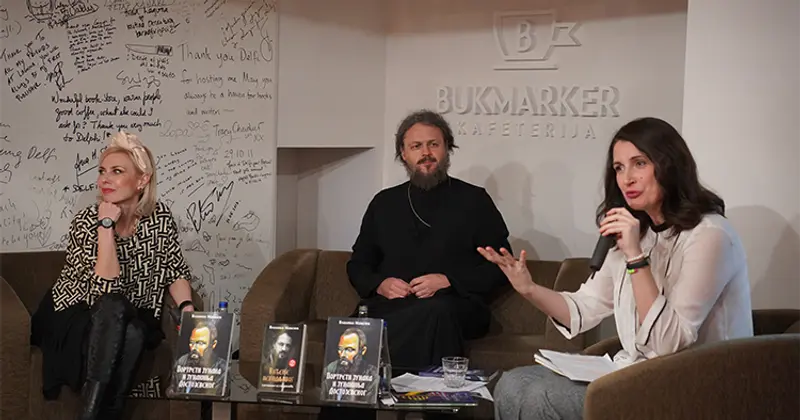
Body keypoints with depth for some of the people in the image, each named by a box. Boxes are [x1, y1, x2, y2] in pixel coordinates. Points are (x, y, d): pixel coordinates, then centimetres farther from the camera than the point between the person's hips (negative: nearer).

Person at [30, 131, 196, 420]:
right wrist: (106, 224, -29)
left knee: (132, 334, -33)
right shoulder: (86, 221, -16)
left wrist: (187, 307, -14)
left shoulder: (160, 216, -5)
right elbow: (106, 288, -26)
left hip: (131, 320, 2)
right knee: (114, 308, -36)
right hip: (76, 314, -2)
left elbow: (174, 271, 4)